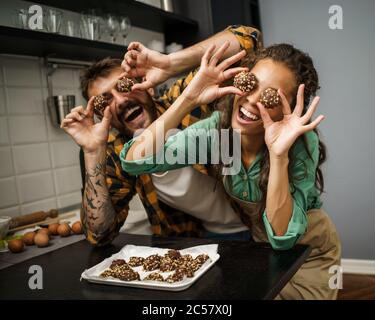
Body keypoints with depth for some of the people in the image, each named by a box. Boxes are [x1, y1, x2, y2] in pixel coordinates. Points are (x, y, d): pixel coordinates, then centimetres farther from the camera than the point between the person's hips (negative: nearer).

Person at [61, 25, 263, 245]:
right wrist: (93, 153, -20)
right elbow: (100, 235, -11)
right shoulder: (118, 153, -6)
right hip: (207, 235, 4)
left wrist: (169, 64, -34)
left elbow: (248, 38, -23)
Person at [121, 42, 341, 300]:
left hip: (306, 249, -2)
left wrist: (278, 153, -44)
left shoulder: (302, 142, -29)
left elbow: (283, 238, -33)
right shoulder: (218, 127, -22)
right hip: (254, 240, 2)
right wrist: (188, 99, -37)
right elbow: (135, 161, -30)